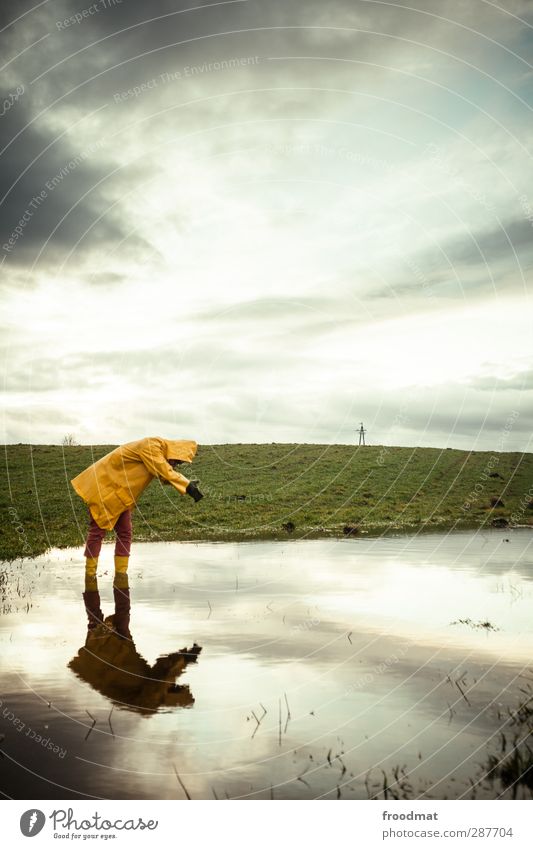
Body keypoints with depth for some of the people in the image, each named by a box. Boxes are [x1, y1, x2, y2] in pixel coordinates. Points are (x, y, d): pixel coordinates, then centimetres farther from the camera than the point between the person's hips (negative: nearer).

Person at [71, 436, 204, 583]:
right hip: (103, 486, -9)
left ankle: (121, 575, 10)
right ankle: (90, 576, 5)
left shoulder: (159, 451, 4)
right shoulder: (151, 446, -24)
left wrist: (188, 484, -8)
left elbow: (168, 473, 7)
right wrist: (187, 486, -31)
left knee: (125, 533, 5)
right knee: (97, 531, -4)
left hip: (119, 495, 9)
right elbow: (165, 473, -31)